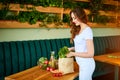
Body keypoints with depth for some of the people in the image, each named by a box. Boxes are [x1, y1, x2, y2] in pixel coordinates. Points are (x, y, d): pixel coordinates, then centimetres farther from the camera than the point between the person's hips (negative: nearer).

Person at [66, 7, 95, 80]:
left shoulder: (87, 30, -20)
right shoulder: (78, 29, 5)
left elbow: (90, 54, -22)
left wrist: (73, 54, -18)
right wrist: (72, 48, 1)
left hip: (87, 64, -8)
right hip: (82, 64, 8)